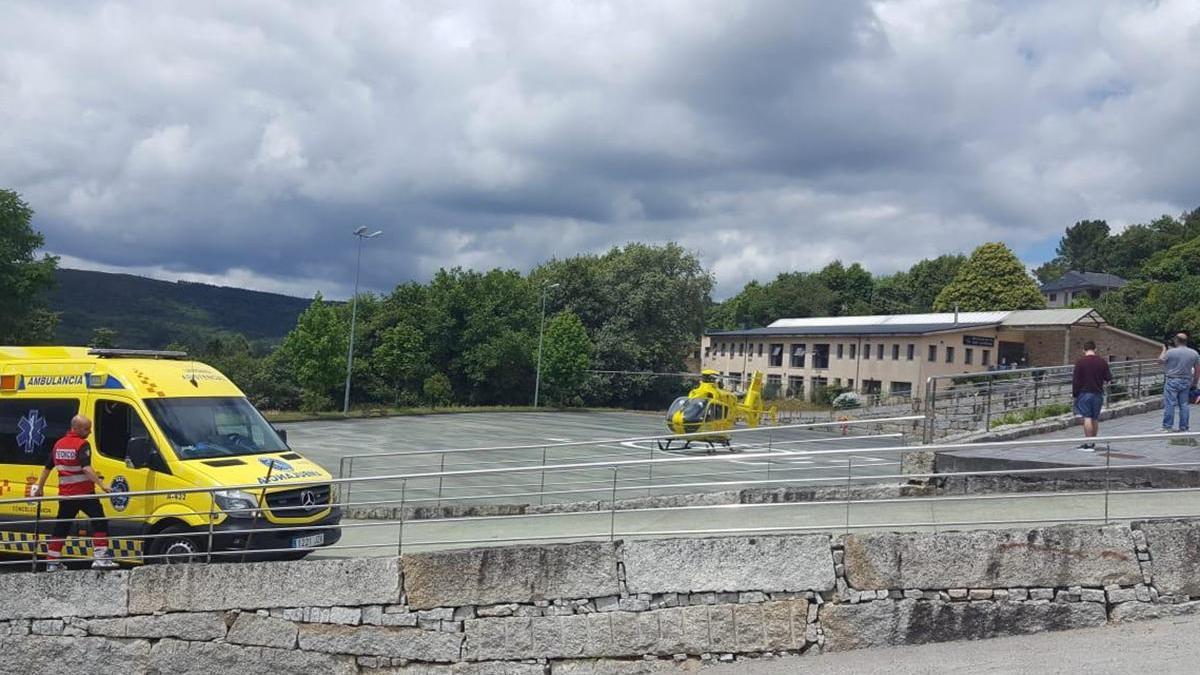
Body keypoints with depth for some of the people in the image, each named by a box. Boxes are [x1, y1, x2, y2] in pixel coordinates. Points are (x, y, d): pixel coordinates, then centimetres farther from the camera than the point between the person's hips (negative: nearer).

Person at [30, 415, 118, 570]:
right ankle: (100, 558, -12)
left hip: (65, 494, 7)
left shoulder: (59, 444, 11)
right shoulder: (82, 445, -10)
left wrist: (39, 487, 28)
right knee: (100, 522, -4)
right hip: (84, 493, -7)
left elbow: (47, 468, 18)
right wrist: (102, 485, -29)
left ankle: (52, 562, 21)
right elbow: (86, 468, -24)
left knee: (61, 527, 16)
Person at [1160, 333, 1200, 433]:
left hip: (1173, 381, -4)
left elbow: (1160, 360, 6)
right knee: (1184, 405, 9)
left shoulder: (1171, 352, -9)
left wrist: (1164, 349, 18)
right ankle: (1184, 427, 11)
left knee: (1169, 404, -2)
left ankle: (1167, 427, -3)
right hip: (1186, 382, 4)